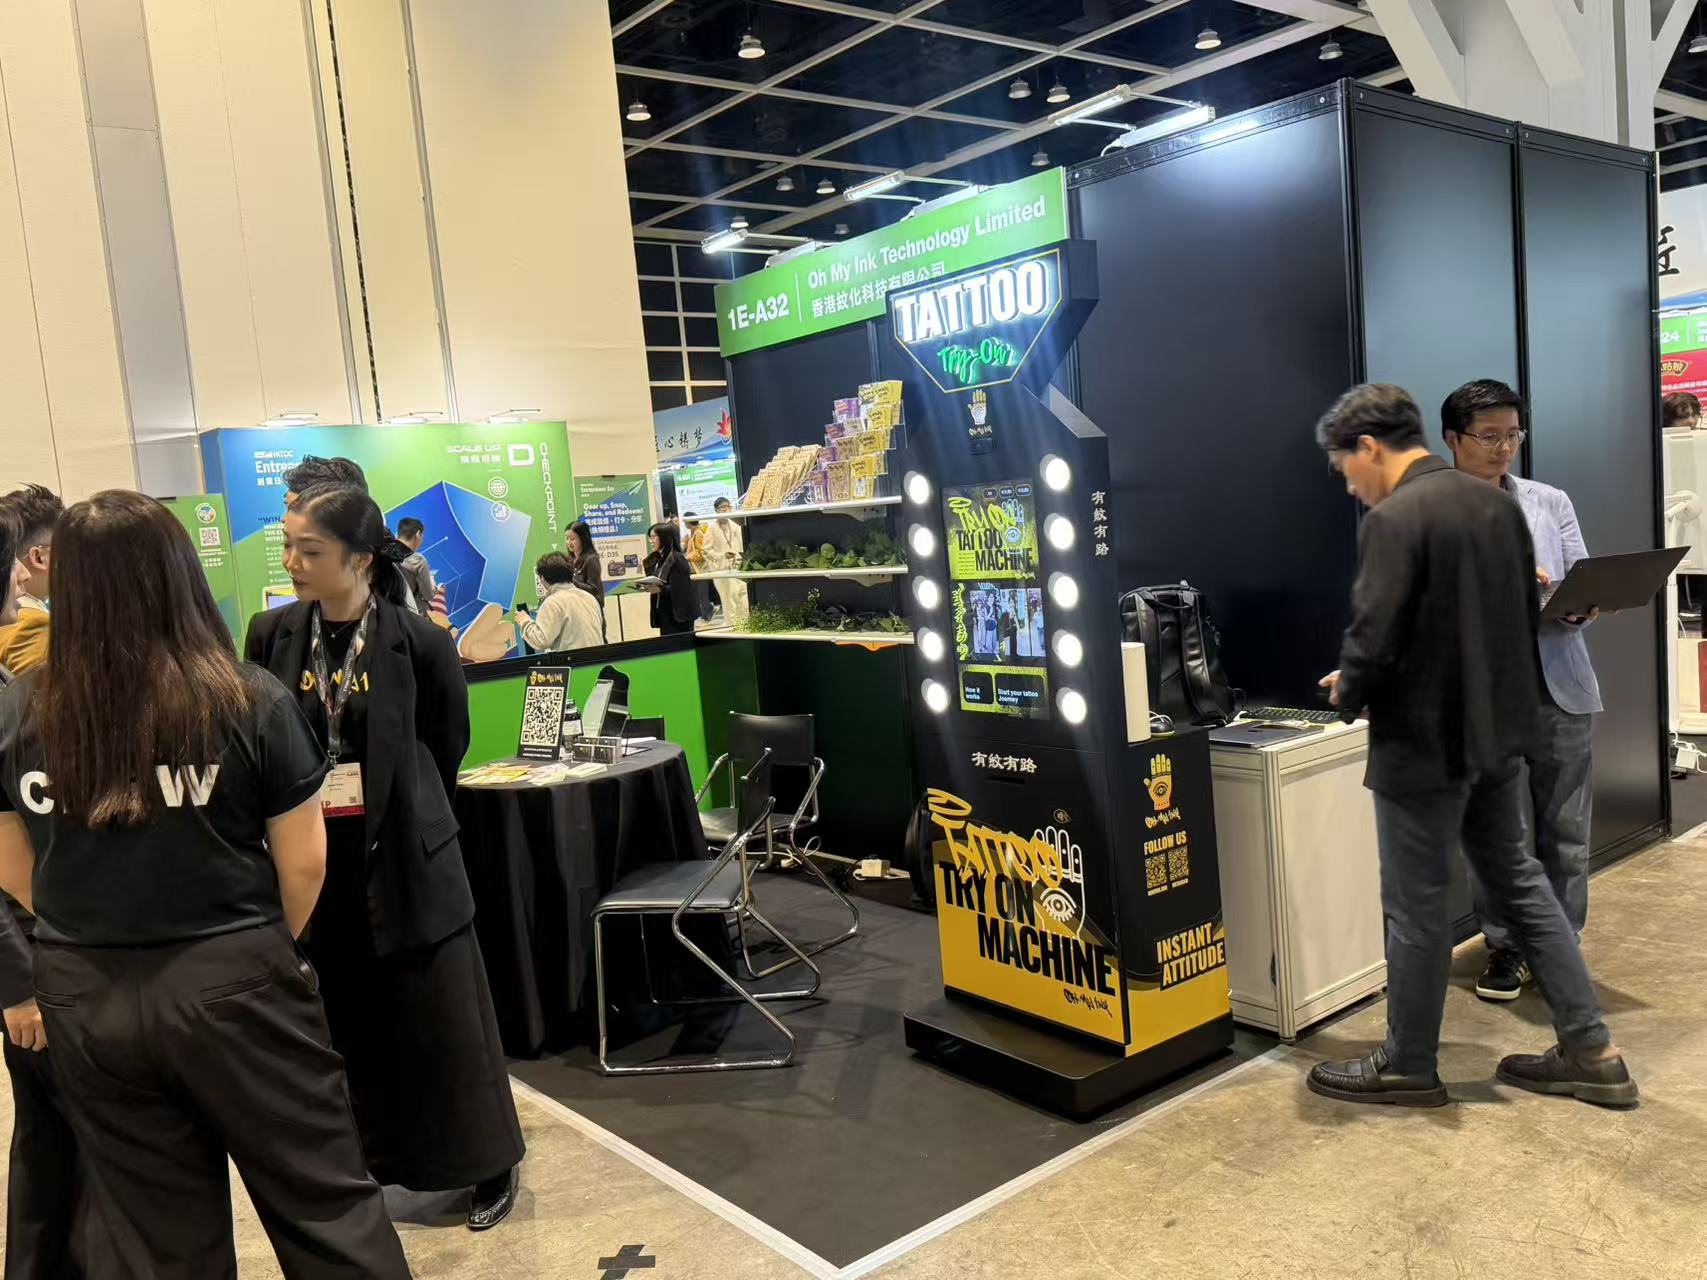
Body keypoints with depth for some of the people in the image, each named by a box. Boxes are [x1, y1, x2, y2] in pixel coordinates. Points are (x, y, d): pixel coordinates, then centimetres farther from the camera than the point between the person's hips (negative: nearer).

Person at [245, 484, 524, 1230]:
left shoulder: (418, 642, -12)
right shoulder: (270, 635, -2)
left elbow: (448, 744, 2)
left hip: (402, 854, -3)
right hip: (309, 856, 3)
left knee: (439, 1018, 7)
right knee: (344, 1023, 14)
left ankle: (489, 1164, 23)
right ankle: (360, 1160, 32)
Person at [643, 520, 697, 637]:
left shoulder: (677, 559, -12)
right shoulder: (656, 559, 12)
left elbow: (681, 589, -17)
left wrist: (660, 590, -25)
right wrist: (647, 587, 0)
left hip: (678, 614, -8)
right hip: (664, 614, 8)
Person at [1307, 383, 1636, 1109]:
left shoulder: (1393, 520, -19)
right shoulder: (1498, 504, 7)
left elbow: (1373, 640, -23)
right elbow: (1525, 617, 14)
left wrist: (1348, 695, -2)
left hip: (1424, 741, -8)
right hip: (1497, 729, 9)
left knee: (1416, 907, 4)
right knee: (1517, 881, 19)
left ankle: (1408, 1068, 19)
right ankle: (1591, 1052, 25)